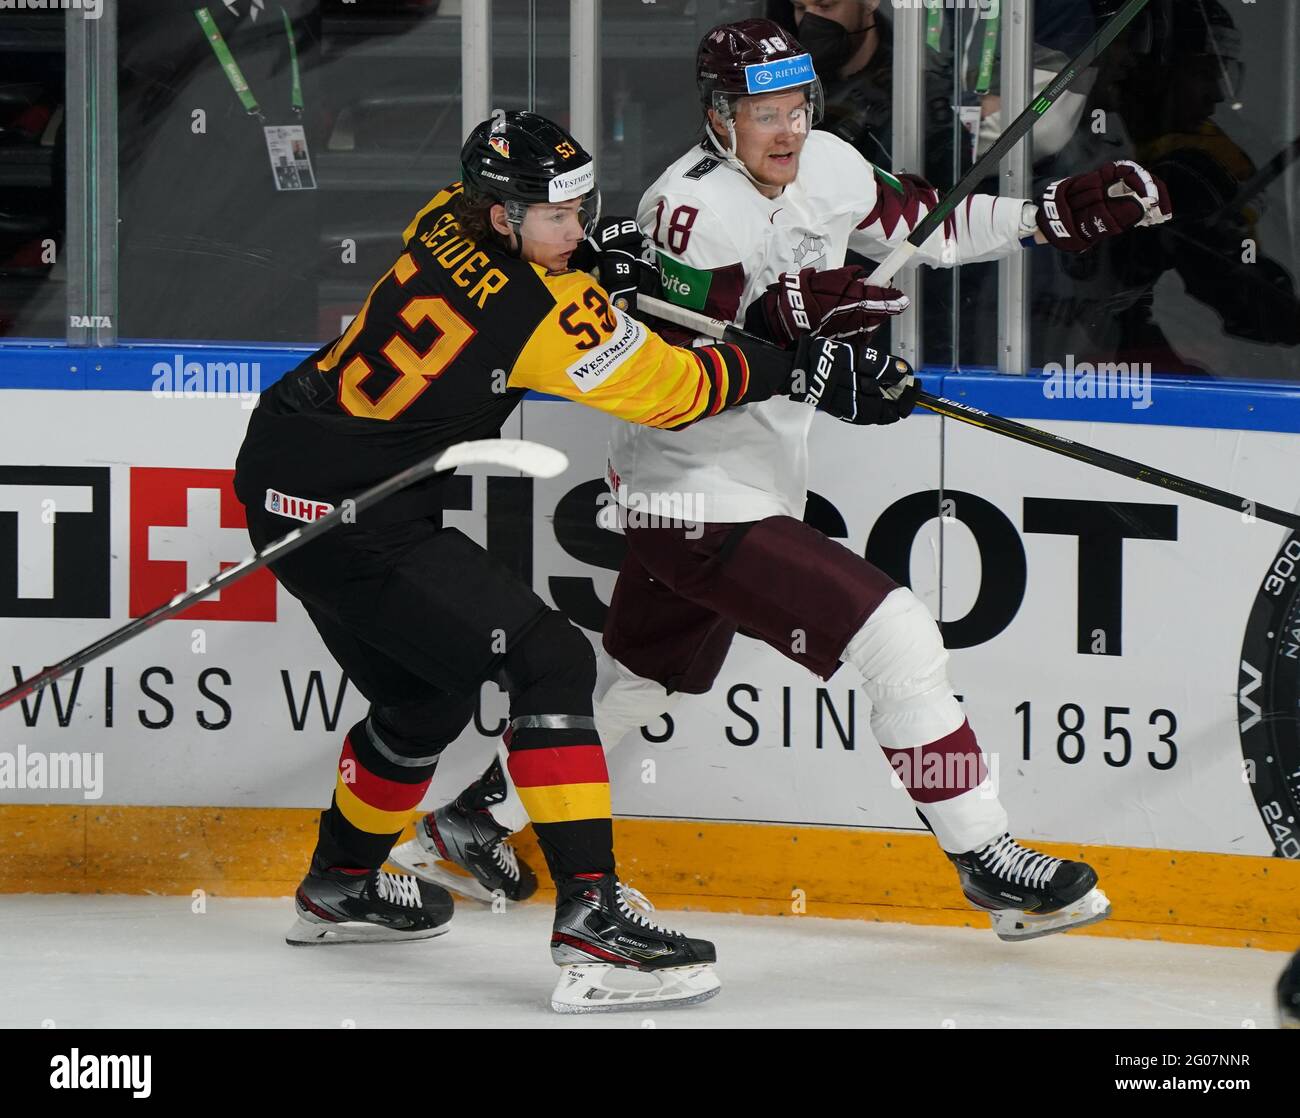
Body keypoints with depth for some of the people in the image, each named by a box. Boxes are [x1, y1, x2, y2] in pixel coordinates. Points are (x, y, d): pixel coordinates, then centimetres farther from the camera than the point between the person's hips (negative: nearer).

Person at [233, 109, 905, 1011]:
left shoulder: (450, 220, 4)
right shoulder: (540, 312, -20)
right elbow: (675, 391, -12)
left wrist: (599, 260, 10)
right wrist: (801, 370, -2)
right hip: (348, 520, -10)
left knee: (427, 694, 26)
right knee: (548, 660, -13)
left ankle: (340, 887, 47)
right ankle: (590, 918, -22)